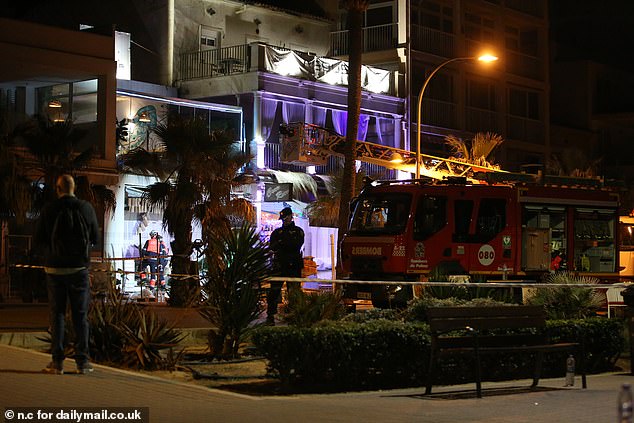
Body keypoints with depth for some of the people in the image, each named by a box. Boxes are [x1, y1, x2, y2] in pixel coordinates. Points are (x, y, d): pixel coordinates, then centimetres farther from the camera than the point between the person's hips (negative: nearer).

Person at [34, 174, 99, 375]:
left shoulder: (49, 210, -5)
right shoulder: (86, 208, -3)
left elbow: (38, 240, 1)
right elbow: (95, 238, 6)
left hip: (55, 268, 0)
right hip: (79, 267, 0)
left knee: (57, 314, 6)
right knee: (80, 315, 6)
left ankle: (57, 362, 3)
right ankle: (82, 360, 5)